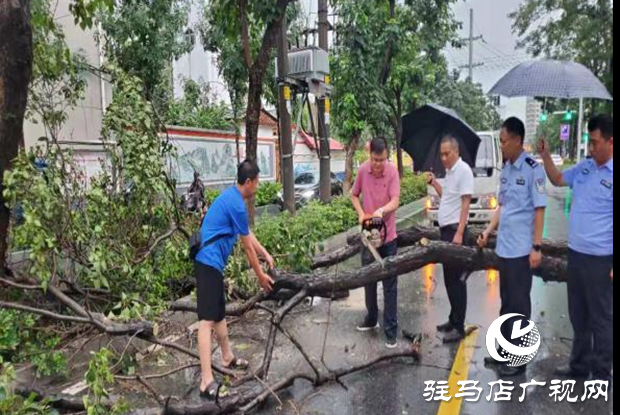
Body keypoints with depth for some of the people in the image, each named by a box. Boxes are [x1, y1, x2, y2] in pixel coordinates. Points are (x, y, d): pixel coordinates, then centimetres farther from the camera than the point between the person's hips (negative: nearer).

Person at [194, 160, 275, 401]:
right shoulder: (237, 205, -17)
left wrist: (267, 255, 26)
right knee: (207, 320, -13)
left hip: (211, 261, 11)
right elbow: (247, 246, -10)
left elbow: (249, 234, 23)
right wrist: (260, 276, 1)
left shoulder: (231, 197, 14)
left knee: (220, 312, 21)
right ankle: (207, 383, -12)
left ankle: (227, 358, 37)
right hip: (209, 262, -11)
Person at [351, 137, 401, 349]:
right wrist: (361, 213, -6)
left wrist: (381, 211, -41)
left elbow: (395, 202, -21)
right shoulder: (363, 170, -3)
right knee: (368, 279, 17)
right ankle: (372, 318, 35)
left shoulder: (392, 171, -14)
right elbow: (354, 195, 11)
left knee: (390, 284, 2)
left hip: (387, 236, -4)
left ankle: (391, 329, 10)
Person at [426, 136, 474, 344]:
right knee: (449, 278, 15)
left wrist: (459, 233, -24)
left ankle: (459, 327, 5)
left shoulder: (463, 170, -13)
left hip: (455, 229, -9)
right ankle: (453, 320, 27)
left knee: (457, 279, -4)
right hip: (445, 229, 9)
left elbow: (465, 203, -19)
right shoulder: (449, 171, 14)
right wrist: (434, 182, 11)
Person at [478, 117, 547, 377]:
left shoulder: (532, 169, -13)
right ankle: (504, 350, 31)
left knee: (519, 303, 3)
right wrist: (488, 231, 9)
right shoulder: (506, 169, 9)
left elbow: (539, 210, -13)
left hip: (522, 249, -7)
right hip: (504, 246, 7)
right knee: (506, 301, 17)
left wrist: (536, 247, -15)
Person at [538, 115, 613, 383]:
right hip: (575, 254, 7)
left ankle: (601, 374, 23)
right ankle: (580, 365, 34)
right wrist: (546, 156, 7)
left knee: (601, 318, 7)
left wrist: (614, 266, -18)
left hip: (600, 259, -7)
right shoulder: (585, 167, 7)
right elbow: (558, 180, 23)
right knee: (578, 315, 18)